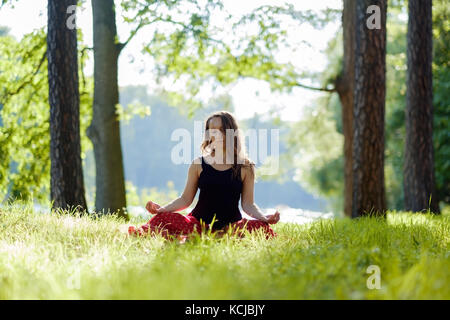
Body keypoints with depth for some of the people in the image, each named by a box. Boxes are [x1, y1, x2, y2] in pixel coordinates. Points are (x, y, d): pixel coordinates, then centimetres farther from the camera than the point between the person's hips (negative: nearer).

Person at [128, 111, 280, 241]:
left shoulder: (245, 168, 6)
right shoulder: (198, 165, 9)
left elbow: (248, 204, 5)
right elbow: (185, 199, 10)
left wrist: (265, 217, -14)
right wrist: (162, 209, -6)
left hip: (231, 226, 0)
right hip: (199, 223, 0)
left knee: (261, 227, -33)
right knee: (162, 219, -28)